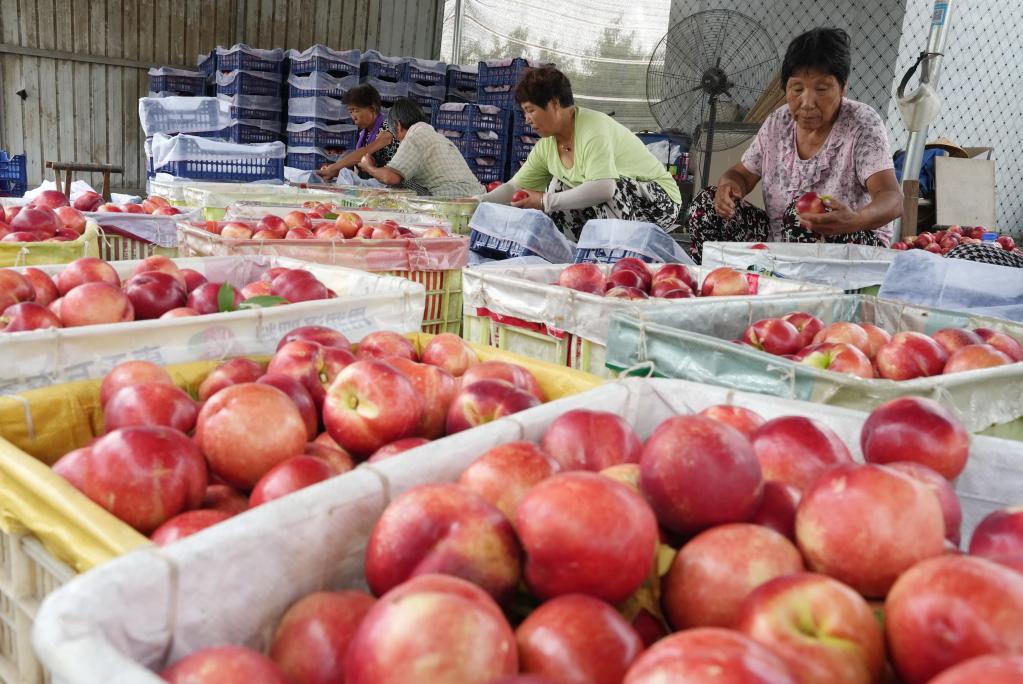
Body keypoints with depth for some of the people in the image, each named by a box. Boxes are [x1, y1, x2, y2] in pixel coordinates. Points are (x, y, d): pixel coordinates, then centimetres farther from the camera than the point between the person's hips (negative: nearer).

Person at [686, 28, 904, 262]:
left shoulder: (862, 124, -14)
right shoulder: (778, 122, 1)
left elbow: (893, 200, -25)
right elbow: (743, 173, 10)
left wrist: (855, 221, -50)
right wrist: (728, 185, -18)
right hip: (778, 241, 4)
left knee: (799, 214, -35)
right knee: (707, 204, -11)